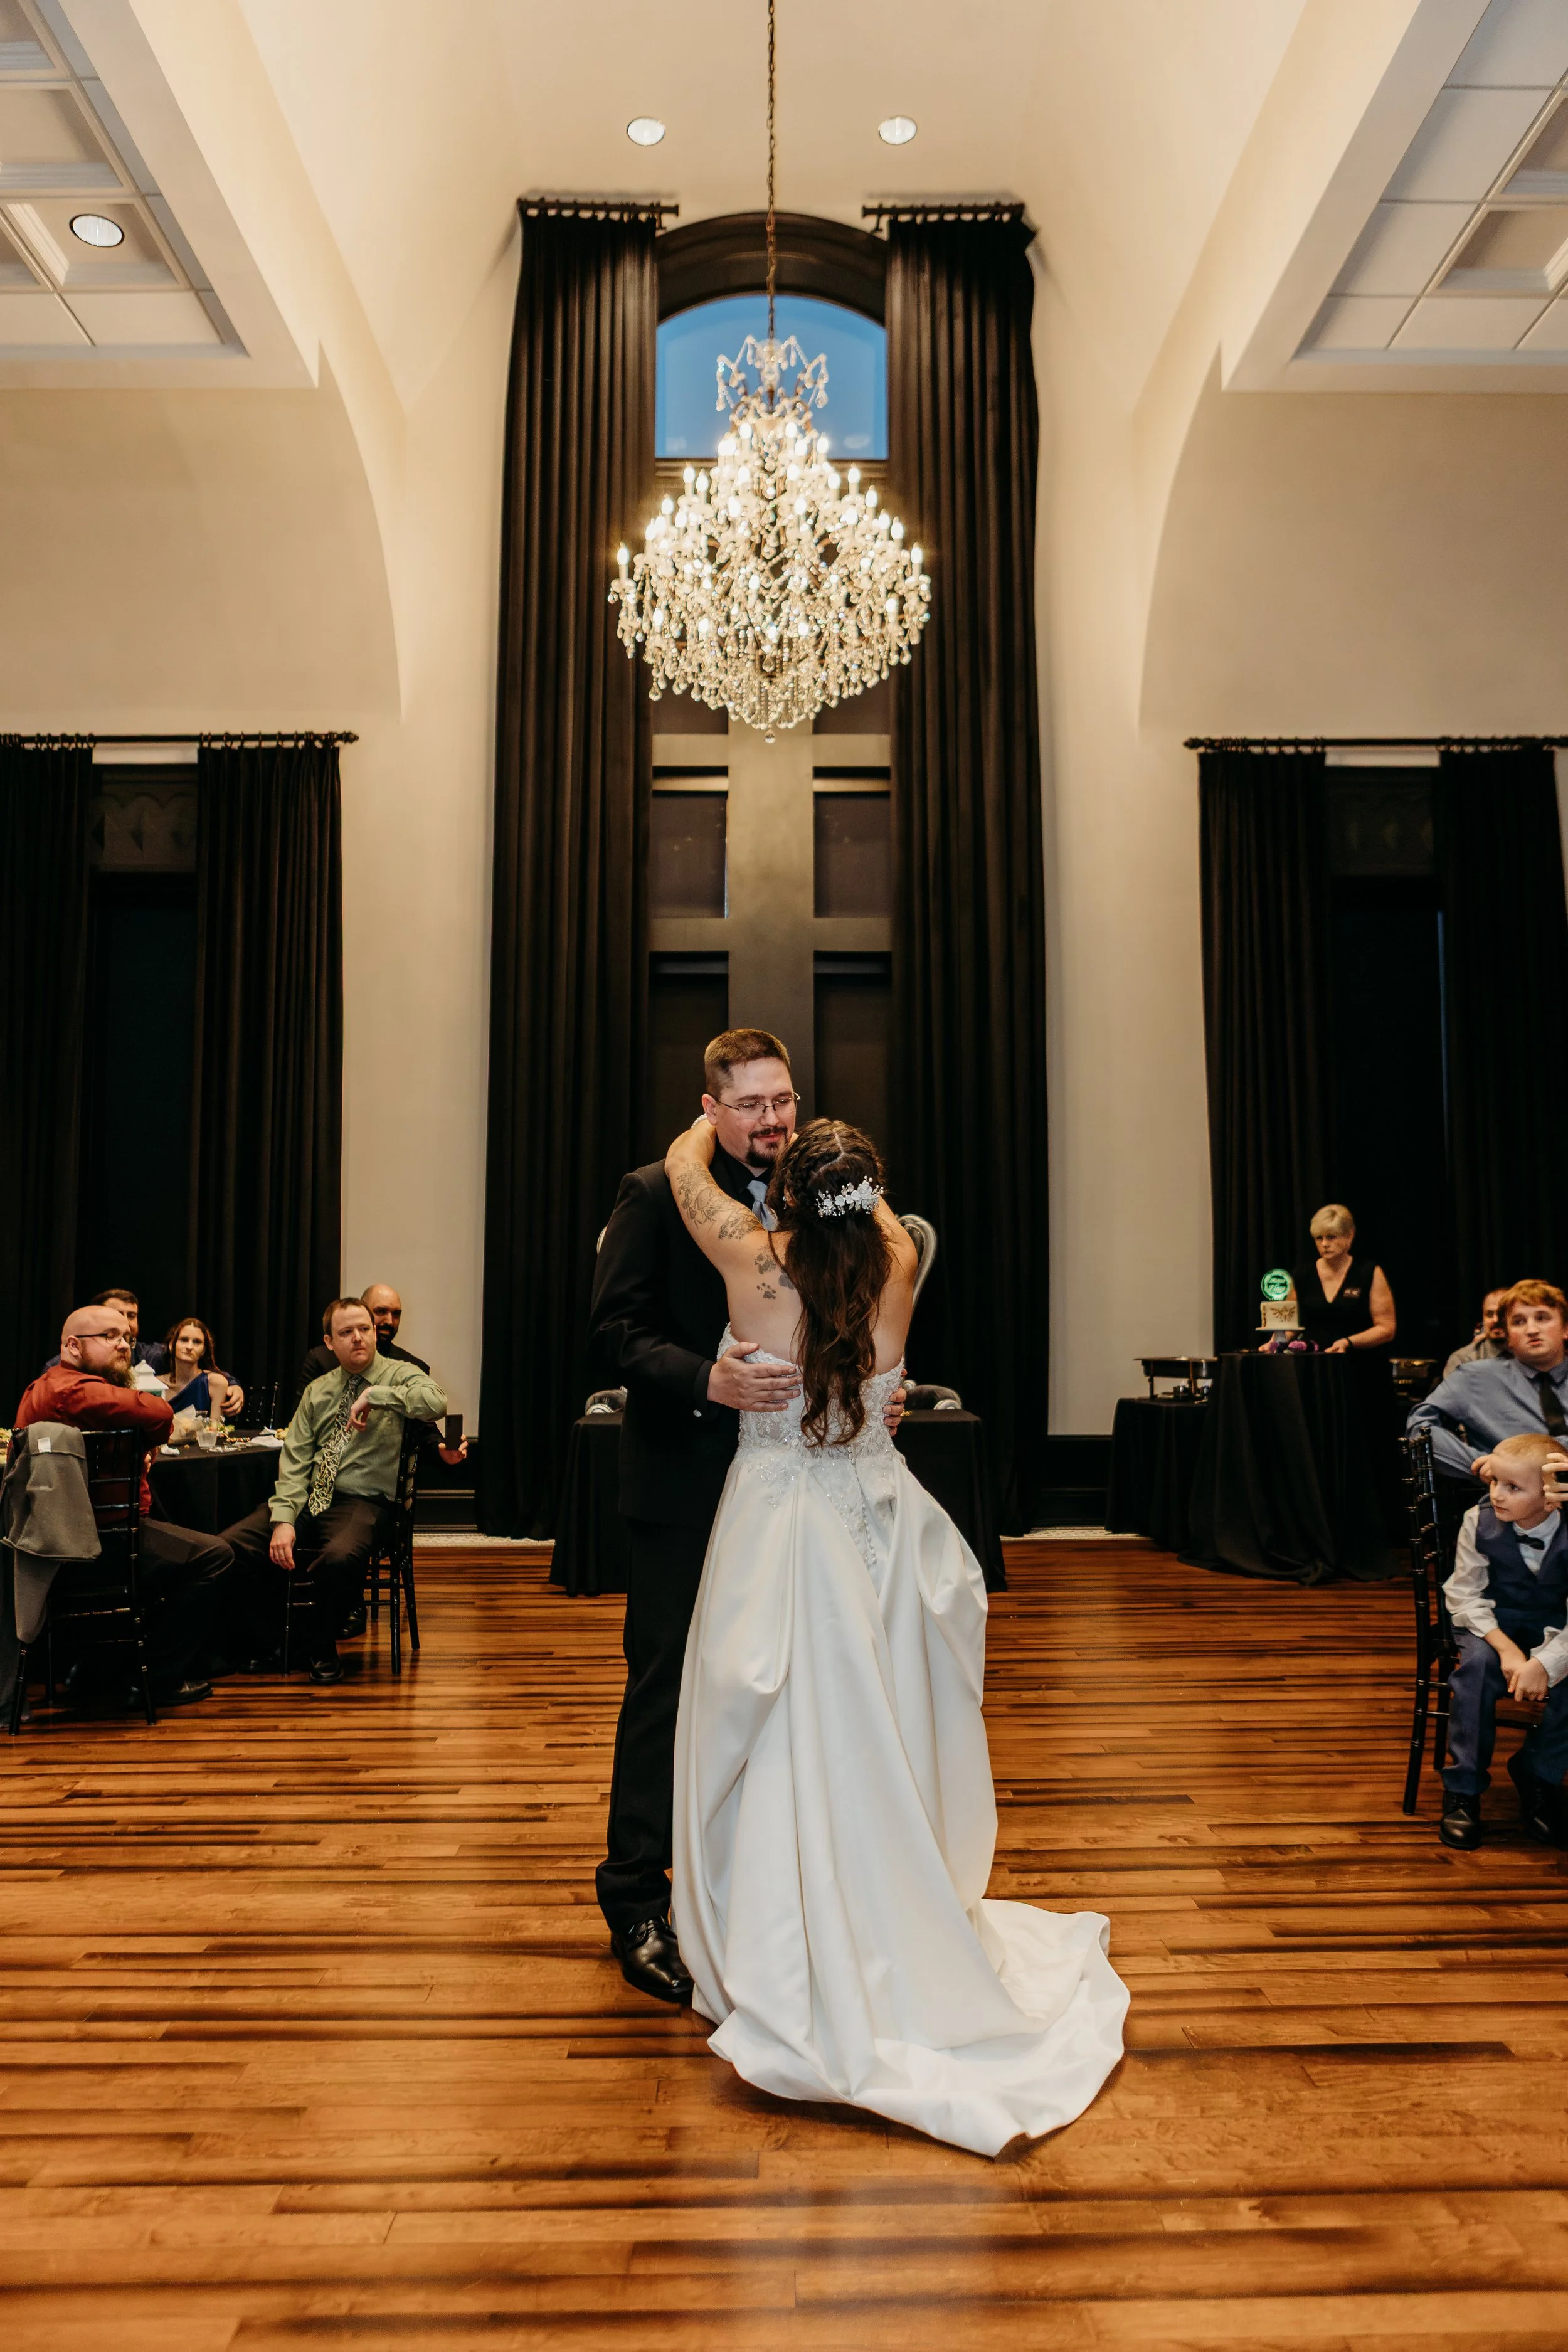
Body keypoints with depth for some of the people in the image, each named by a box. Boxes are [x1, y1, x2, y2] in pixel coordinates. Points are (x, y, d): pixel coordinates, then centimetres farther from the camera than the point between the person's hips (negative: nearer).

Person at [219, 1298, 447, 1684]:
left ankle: (322, 1646, -5)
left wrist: (374, 1394, -20)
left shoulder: (399, 1376, 1)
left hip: (360, 1501, -5)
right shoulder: (317, 1392, 14)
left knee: (341, 1557, -36)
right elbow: (294, 1461, 5)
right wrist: (284, 1520, -10)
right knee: (229, 1546, -16)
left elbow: (436, 1402, -23)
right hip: (306, 1497, 5)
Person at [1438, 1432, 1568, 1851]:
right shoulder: (1479, 1522, -16)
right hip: (1492, 1624, 0)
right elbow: (1464, 1596, -11)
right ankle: (1463, 1787, -17)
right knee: (1477, 1662, -31)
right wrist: (1506, 1647, -26)